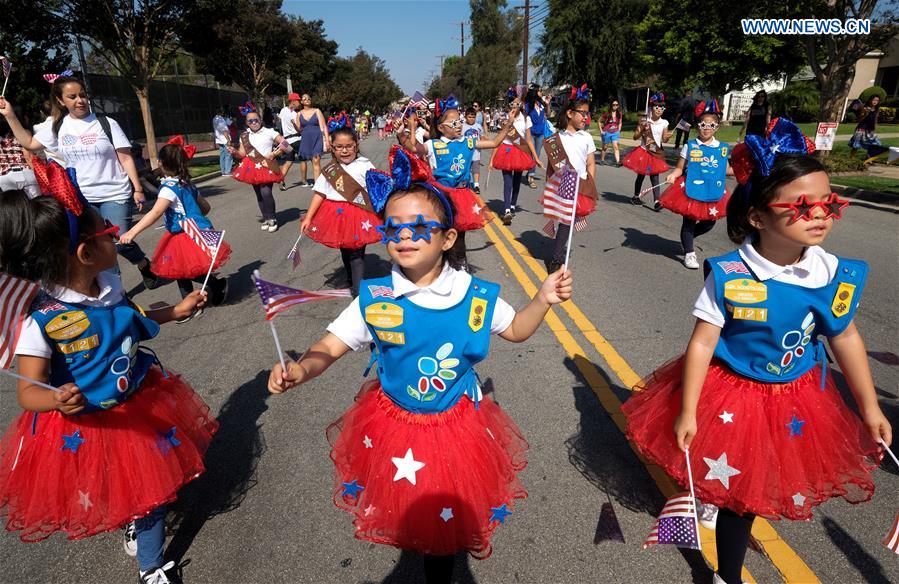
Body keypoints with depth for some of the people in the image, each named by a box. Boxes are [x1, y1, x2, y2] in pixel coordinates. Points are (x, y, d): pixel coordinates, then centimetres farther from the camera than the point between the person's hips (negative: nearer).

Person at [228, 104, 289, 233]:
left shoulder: (269, 132, -3)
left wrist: (274, 154, -14)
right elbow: (243, 153, 10)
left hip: (267, 166, -5)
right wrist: (234, 152, -10)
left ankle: (272, 219, -4)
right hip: (253, 167, 5)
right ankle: (266, 219, 22)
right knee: (259, 194, 9)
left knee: (266, 192, -19)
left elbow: (285, 144, -4)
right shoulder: (244, 136, 9)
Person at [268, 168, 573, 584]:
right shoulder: (374, 299, -17)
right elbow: (330, 346, -14)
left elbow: (515, 330, 2)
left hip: (457, 426, 0)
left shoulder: (476, 297, -15)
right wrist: (301, 370, -34)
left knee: (447, 511, 19)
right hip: (391, 424, 0)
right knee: (401, 502, 23)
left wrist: (542, 300, -15)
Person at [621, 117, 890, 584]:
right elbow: (702, 343, -19)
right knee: (733, 484, 12)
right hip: (729, 393, -4)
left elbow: (846, 339, 2)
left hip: (798, 401, 4)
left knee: (745, 488, 21)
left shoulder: (833, 274, -12)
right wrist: (687, 411, -16)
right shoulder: (728, 276, -25)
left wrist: (870, 407, 10)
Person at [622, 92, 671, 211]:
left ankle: (657, 201, -9)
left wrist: (668, 137, -17)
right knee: (641, 175, 10)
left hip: (656, 153, 2)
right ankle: (636, 196, 29)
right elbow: (635, 137, -6)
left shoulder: (664, 123, 0)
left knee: (655, 176, -4)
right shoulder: (644, 121, -7)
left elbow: (664, 140, 5)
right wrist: (642, 130, -22)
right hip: (643, 152, -1)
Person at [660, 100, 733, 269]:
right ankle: (689, 253, 17)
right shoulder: (690, 146, -6)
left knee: (709, 223, 14)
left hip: (713, 192, 4)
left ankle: (686, 238, 39)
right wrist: (673, 175, -25)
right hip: (692, 190, -4)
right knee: (689, 222, 4)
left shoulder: (723, 148, 4)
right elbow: (680, 168, -6)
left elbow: (725, 169, 13)